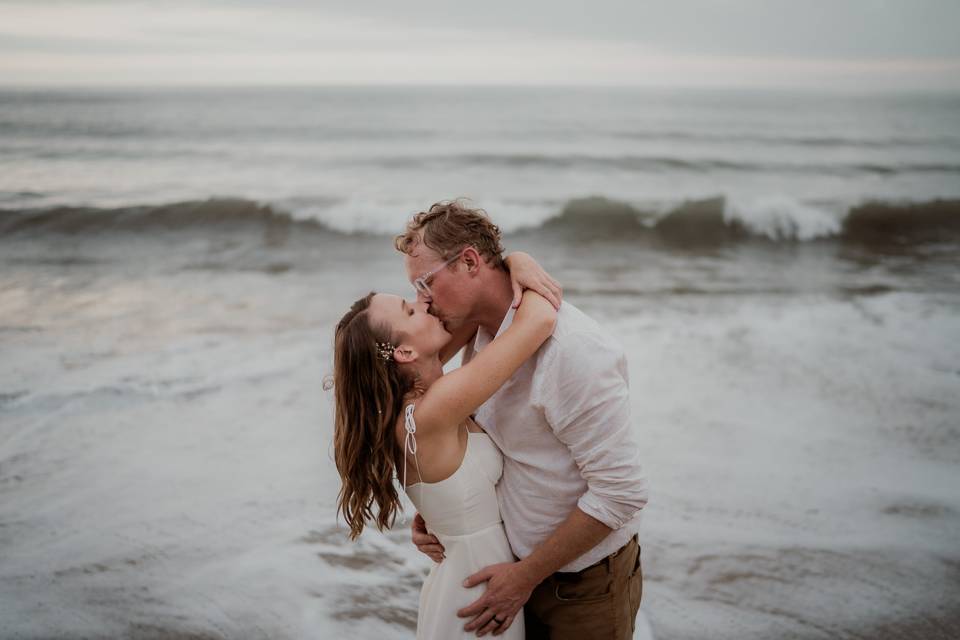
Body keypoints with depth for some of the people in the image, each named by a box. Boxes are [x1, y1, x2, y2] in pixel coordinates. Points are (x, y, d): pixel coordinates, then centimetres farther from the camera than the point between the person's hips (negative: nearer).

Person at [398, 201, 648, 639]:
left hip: (585, 586, -7)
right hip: (522, 566, 7)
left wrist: (526, 576, -18)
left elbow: (620, 492, -25)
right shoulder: (478, 336, -1)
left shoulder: (572, 350, -26)